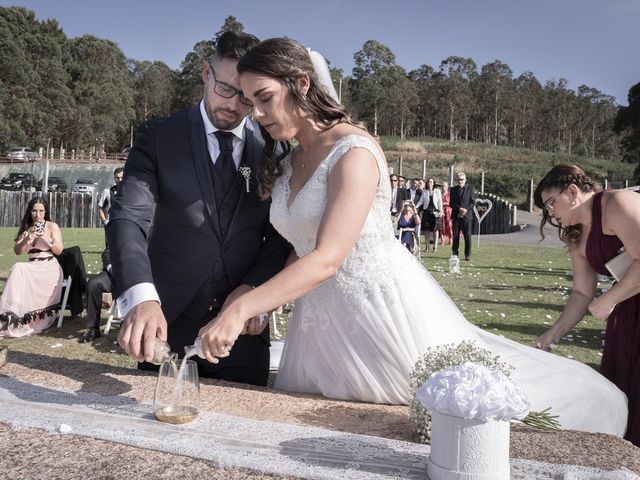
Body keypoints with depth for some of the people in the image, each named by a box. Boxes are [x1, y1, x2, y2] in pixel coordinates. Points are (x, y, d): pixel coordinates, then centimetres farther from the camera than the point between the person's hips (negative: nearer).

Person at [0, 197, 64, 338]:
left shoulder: (52, 226, 2)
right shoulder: (26, 228, 13)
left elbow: (59, 250, -4)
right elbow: (17, 251, 4)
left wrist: (45, 238, -17)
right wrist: (27, 238, -14)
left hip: (50, 268, -4)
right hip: (32, 267, 4)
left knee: (19, 269, -30)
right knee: (18, 269, -31)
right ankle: (14, 317, -28)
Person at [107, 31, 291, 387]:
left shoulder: (272, 148, 2)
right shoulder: (158, 137, -2)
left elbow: (281, 233, 5)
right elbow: (127, 218, -14)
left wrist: (255, 287, -13)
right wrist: (141, 297, -30)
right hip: (168, 322, -1)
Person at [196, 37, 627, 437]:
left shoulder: (354, 151, -18)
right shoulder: (284, 166, 8)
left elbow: (327, 259, -28)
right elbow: (300, 250, 10)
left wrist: (240, 309, -34)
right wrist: (262, 304, -6)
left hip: (383, 310, -7)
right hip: (322, 322, 8)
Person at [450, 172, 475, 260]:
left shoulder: (470, 189, 5)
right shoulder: (453, 189, 9)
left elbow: (472, 202, 2)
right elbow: (451, 203, 4)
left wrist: (465, 210, -13)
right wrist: (459, 208, -12)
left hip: (467, 215, -2)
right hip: (456, 216, 2)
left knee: (467, 236, -4)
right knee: (455, 235, 3)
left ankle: (468, 255, 1)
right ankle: (454, 254, 11)